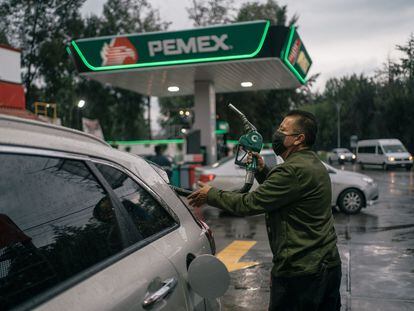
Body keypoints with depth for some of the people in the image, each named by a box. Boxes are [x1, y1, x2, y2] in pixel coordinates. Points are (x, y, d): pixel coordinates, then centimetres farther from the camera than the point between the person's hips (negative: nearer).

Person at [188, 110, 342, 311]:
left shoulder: (294, 170, -22)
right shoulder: (313, 164, 10)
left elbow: (248, 204, -20)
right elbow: (280, 192, 20)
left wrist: (210, 194, -7)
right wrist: (262, 170, 8)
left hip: (300, 273, -10)